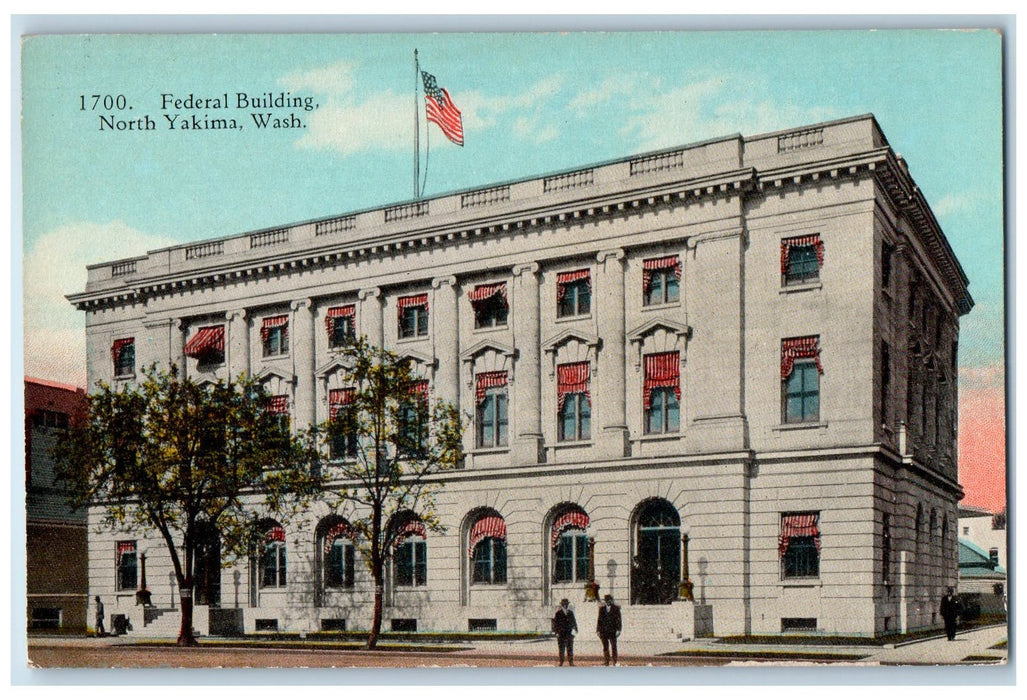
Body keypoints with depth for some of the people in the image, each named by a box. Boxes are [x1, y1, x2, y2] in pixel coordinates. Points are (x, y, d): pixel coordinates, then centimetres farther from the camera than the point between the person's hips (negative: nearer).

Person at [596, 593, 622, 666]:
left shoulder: (616, 608, 4)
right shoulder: (602, 609, 12)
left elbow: (618, 619, 0)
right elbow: (599, 620, 12)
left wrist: (618, 630, -9)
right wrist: (598, 630, 5)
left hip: (612, 631, -3)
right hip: (603, 631, 3)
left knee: (613, 646, -4)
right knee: (605, 647, 3)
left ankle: (615, 662, 1)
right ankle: (607, 662, 8)